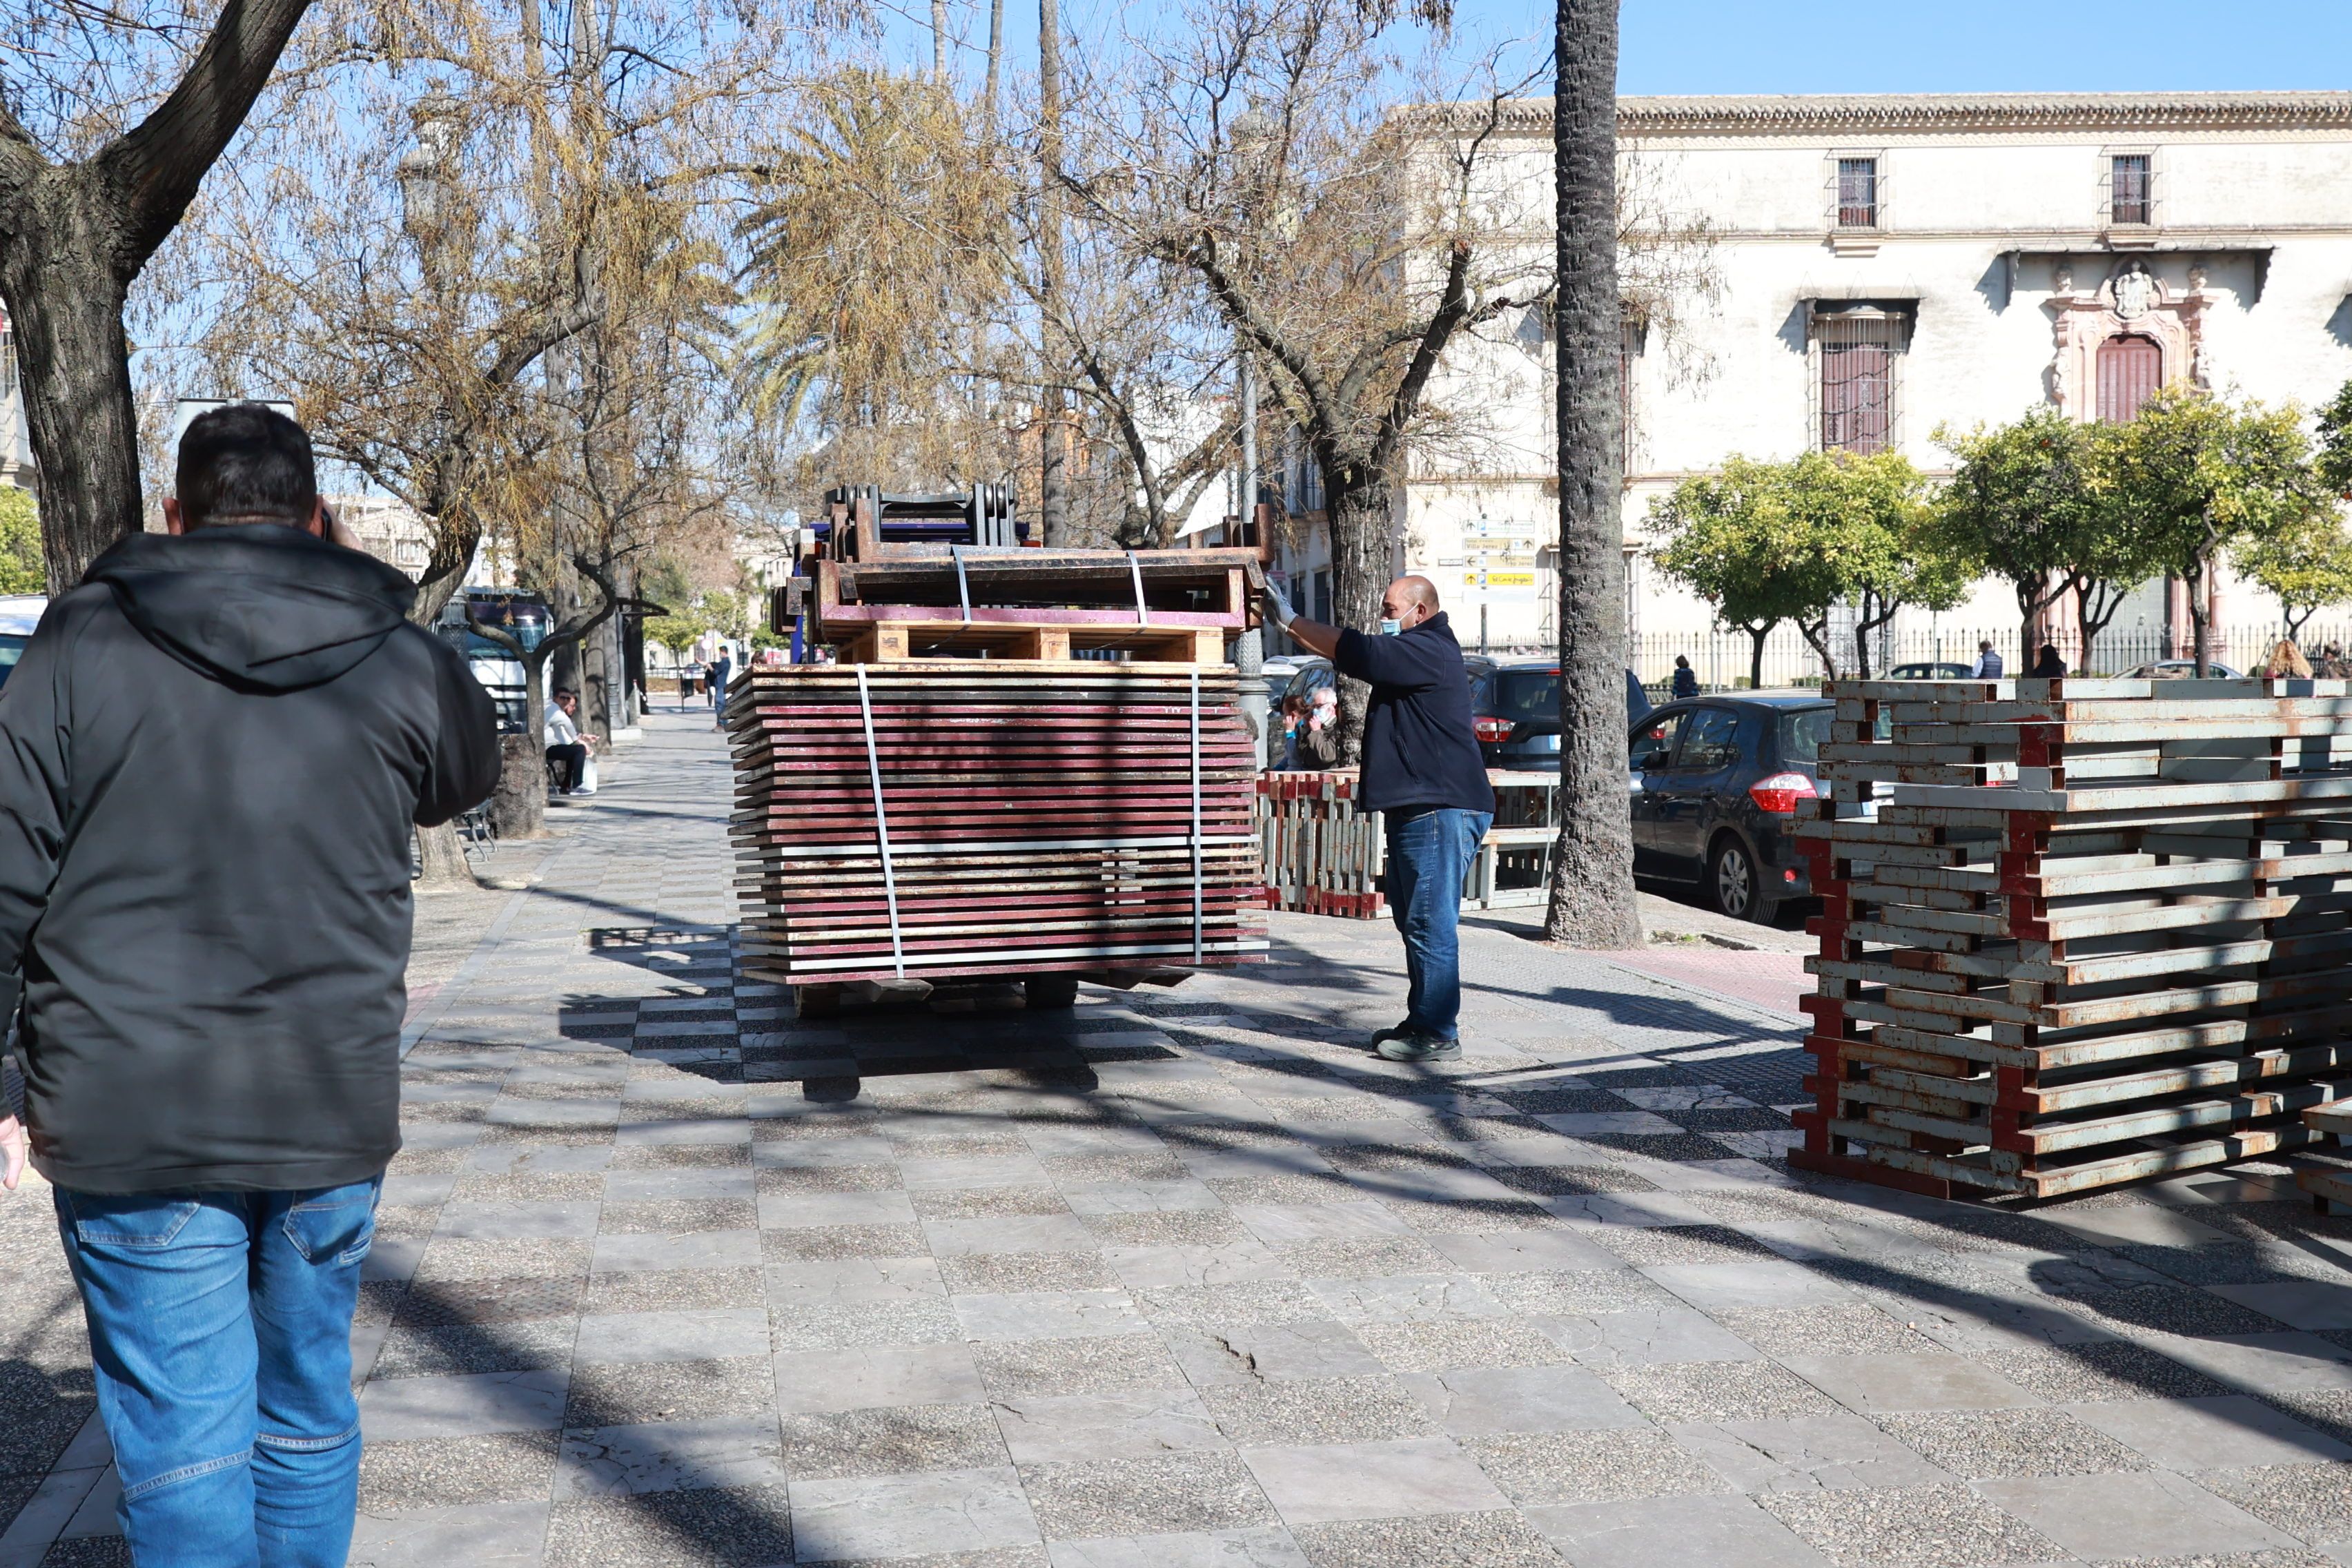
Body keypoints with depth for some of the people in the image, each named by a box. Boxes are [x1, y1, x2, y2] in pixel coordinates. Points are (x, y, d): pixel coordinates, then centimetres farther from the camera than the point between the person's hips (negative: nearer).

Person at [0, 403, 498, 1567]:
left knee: (183, 1442, 4)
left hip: (131, 1121, -2)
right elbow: (469, 776, 23)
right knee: (307, 1416, 18)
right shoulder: (405, 664, 0)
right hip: (333, 1115, 2)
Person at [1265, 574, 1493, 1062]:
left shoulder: (1428, 651, -13)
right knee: (1414, 919, 15)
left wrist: (1293, 621, -10)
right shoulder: (1413, 652, 20)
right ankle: (1422, 1022, 23)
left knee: (1430, 924, -9)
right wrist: (1293, 624, 10)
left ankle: (1437, 1034, -6)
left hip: (1440, 812, -11)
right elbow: (1347, 653, 21)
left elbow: (1359, 653, -20)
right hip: (1420, 809, 11)